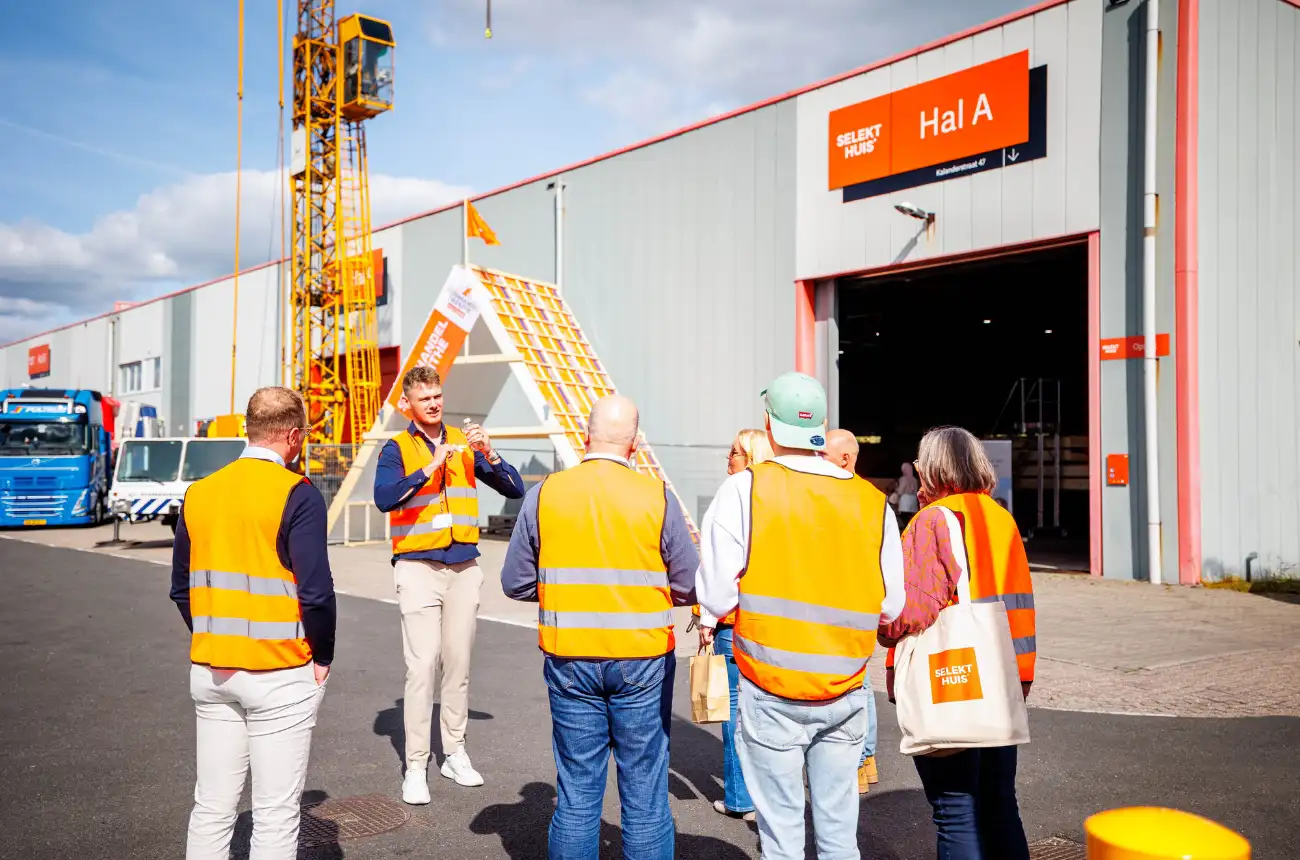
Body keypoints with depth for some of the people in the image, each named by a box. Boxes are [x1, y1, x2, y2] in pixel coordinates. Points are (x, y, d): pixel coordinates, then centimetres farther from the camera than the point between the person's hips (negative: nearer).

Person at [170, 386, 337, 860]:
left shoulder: (199, 493, 5)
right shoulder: (297, 494, -13)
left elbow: (181, 588, 10)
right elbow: (315, 591, -17)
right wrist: (322, 656, -4)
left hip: (210, 671, 6)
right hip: (280, 674, -5)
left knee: (212, 807, 15)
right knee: (275, 813, 5)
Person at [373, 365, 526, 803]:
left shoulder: (464, 443, 10)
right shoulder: (397, 448, 0)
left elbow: (516, 489, 6)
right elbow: (384, 498, -19)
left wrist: (488, 454, -9)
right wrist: (432, 466, -25)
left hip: (464, 567, 3)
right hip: (418, 567, -3)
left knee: (458, 663, 9)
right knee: (422, 666, -7)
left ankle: (455, 753, 22)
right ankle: (415, 767, 3)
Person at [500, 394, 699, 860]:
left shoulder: (544, 494, -3)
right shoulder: (657, 496, -8)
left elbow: (515, 583, 2)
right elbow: (688, 588, -3)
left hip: (569, 660, 2)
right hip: (643, 663, -1)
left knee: (576, 795, 12)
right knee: (645, 796, 10)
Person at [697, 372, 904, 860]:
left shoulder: (744, 490, -11)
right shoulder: (872, 501, -1)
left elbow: (716, 598, -14)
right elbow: (891, 606, 2)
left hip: (773, 695, -3)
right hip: (846, 693, 3)